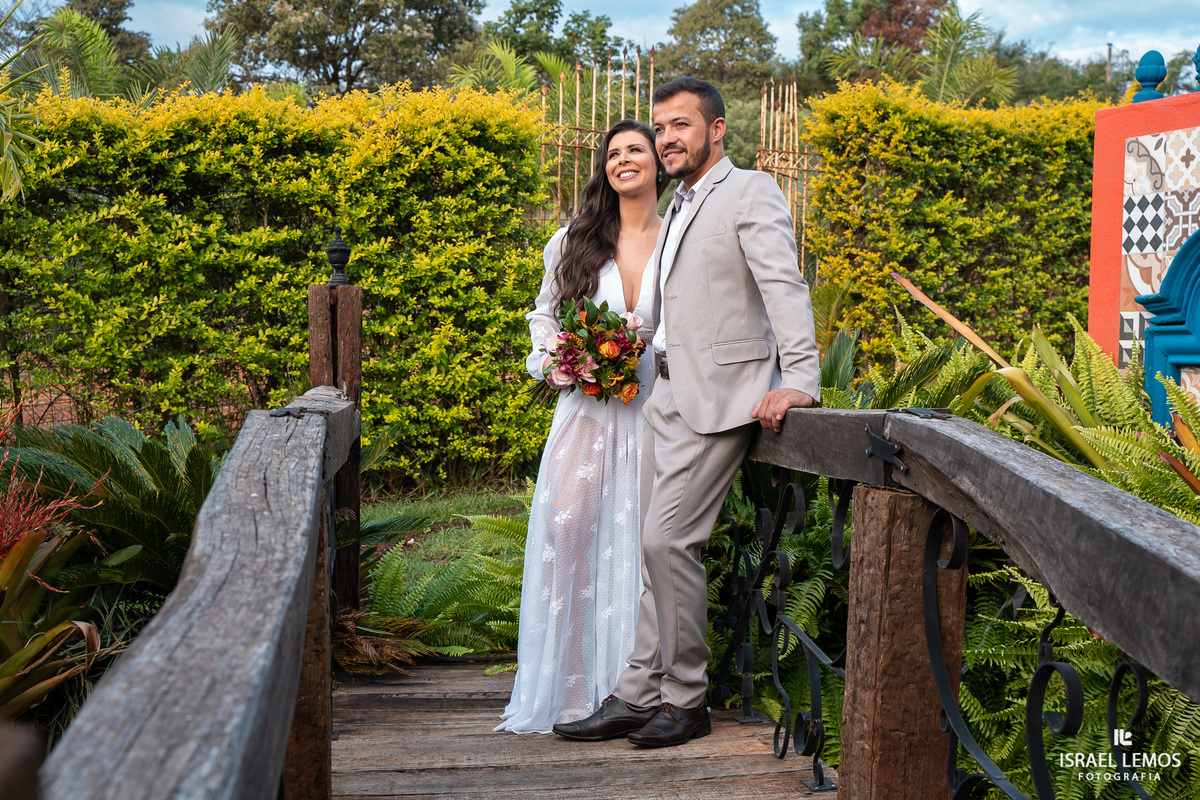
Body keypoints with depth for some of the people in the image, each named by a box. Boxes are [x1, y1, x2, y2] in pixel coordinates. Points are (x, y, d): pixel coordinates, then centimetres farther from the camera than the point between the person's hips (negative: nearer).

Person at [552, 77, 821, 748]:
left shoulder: (751, 193, -5)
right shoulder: (681, 206, 22)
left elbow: (784, 285, -17)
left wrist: (800, 379, -27)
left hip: (720, 397, -8)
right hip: (671, 396, 8)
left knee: (669, 540, -11)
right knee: (661, 545, 7)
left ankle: (684, 700, 2)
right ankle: (639, 697, 12)